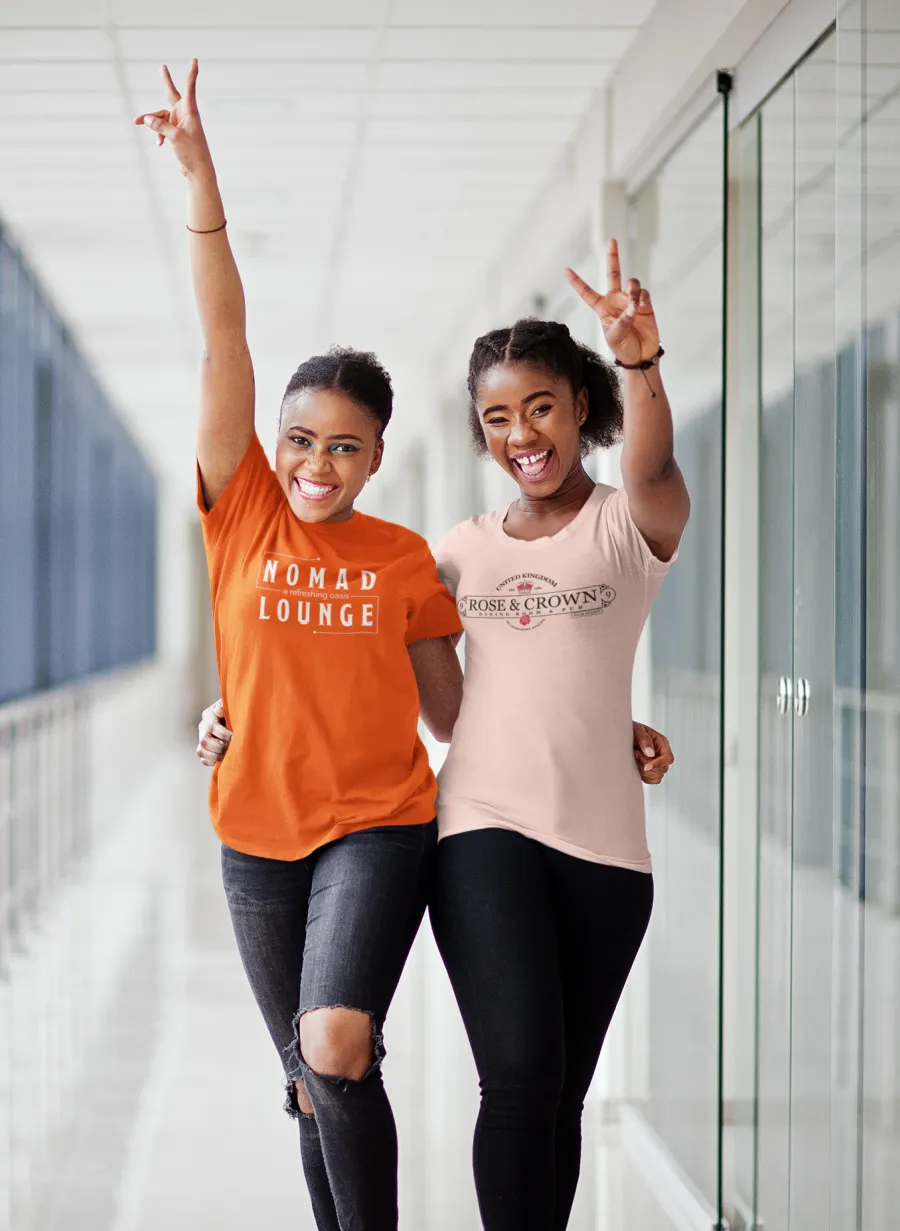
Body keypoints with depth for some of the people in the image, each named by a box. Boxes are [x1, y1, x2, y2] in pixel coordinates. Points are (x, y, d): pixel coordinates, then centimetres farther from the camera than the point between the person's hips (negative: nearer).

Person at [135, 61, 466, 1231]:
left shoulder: (405, 558, -1)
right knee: (316, 1084, 12)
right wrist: (200, 180, -14)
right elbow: (224, 335, -9)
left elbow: (449, 706, 9)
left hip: (380, 828, -2)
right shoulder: (241, 514, -1)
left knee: (337, 1051, -23)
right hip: (258, 837, 2)